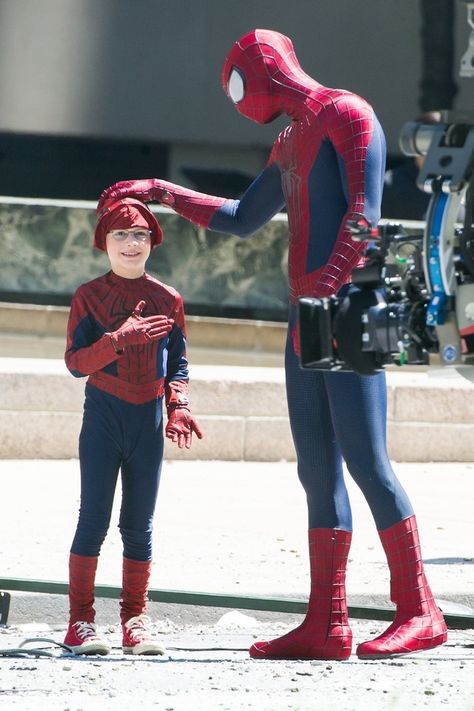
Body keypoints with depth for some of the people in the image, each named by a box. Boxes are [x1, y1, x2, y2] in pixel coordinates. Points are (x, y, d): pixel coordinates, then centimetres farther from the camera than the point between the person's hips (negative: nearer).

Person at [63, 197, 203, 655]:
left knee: (139, 526, 6)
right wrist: (121, 338, -19)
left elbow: (177, 363, 12)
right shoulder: (89, 296, 0)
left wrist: (178, 406, -4)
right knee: (93, 519, -4)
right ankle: (80, 622, -1)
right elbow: (75, 362, -7)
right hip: (103, 416, -3)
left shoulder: (167, 300, 9)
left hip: (149, 419, 3)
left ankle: (135, 622, 10)